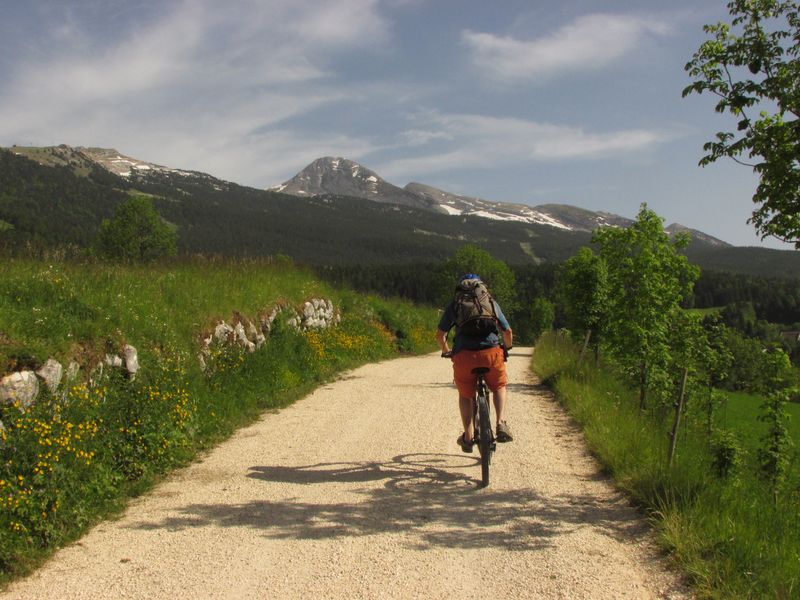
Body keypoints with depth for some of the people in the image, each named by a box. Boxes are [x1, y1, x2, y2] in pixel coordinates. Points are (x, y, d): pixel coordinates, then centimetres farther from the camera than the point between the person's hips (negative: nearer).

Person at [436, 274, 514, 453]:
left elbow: (440, 334, 11)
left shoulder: (454, 304, 16)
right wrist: (507, 348, 39)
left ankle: (468, 436, 15)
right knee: (499, 387, 26)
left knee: (465, 394, 22)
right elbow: (507, 332, 18)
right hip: (491, 353, 1)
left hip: (463, 356, 0)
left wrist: (445, 350, 31)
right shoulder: (491, 303, 20)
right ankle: (501, 424, 7)